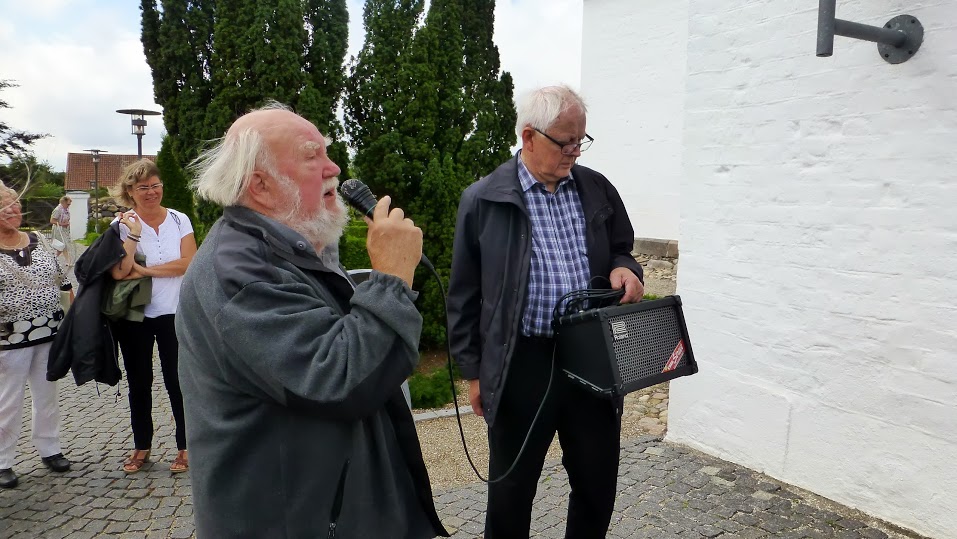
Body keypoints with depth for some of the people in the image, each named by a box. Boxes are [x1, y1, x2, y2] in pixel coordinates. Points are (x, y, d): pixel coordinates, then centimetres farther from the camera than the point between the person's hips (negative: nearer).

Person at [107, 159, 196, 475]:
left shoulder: (179, 220, -2)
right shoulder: (123, 224, -3)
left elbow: (188, 263, -14)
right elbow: (118, 273, -14)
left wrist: (143, 270, -15)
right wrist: (133, 235, -20)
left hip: (174, 314, -1)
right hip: (134, 316, 1)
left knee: (177, 381, 5)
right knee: (139, 383, 14)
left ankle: (185, 447, 17)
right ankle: (141, 447, 29)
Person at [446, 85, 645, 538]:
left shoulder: (598, 189, 6)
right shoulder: (483, 200, -4)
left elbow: (621, 250, 18)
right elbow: (465, 295, 0)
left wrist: (623, 269, -7)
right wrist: (474, 372, 1)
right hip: (522, 364, -3)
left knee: (598, 483, 15)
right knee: (511, 489, 12)